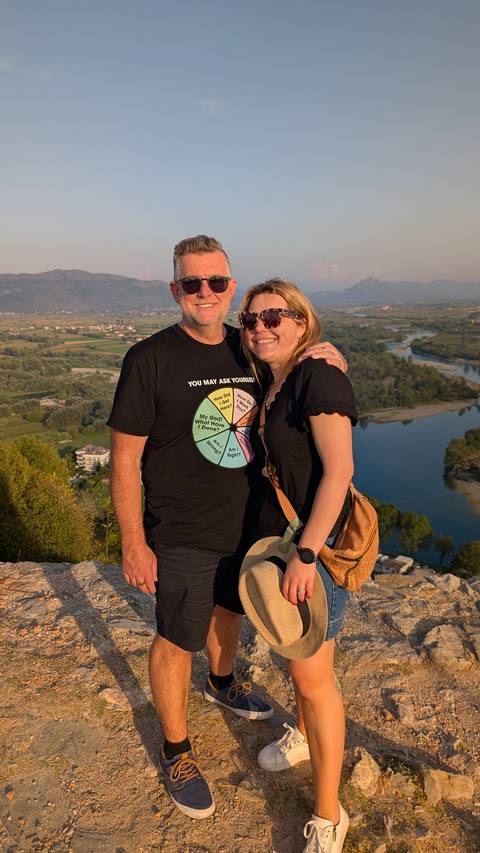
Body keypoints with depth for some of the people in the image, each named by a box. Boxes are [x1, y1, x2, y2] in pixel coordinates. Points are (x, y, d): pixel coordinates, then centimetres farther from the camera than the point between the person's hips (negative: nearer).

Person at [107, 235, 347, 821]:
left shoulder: (251, 351, -1)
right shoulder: (149, 359, -17)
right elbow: (124, 458, -14)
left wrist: (327, 362, -9)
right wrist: (133, 543, -15)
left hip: (246, 525, 6)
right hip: (184, 537, -5)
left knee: (228, 611, 27)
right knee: (176, 641, 10)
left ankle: (221, 683, 58)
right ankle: (176, 751, 35)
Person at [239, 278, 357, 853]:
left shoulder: (318, 377, -18)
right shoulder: (270, 385, 8)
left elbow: (339, 470, -23)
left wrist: (305, 554, -26)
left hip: (316, 544, -8)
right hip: (275, 537, 8)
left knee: (312, 675, 1)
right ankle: (303, 735, 50)